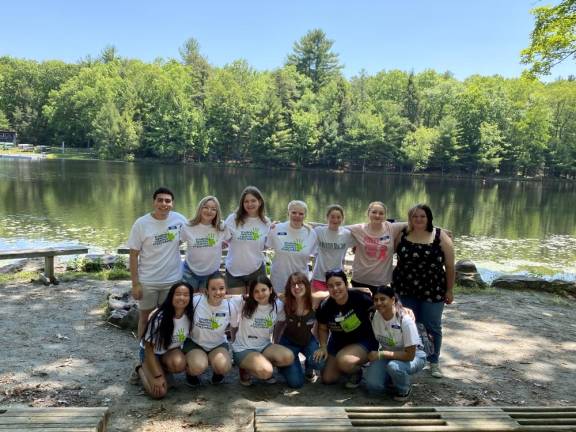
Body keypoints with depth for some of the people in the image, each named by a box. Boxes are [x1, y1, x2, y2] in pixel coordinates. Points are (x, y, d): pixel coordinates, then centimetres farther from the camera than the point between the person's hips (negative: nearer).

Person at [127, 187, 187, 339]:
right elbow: (134, 255, -7)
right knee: (144, 317, 13)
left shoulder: (179, 220, -6)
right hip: (147, 281, -1)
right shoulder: (141, 223, -11)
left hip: (173, 280, 2)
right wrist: (135, 283, -9)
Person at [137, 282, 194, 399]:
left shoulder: (190, 315, -17)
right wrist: (157, 376, -23)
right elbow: (149, 347, -20)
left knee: (179, 364, -33)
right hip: (152, 353, -3)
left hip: (171, 351, 3)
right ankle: (141, 370, 9)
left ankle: (164, 369, 2)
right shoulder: (159, 318, -28)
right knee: (159, 392, -21)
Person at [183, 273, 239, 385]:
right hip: (195, 343, -1)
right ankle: (190, 372, 7)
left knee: (223, 366, -30)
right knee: (199, 367, -31)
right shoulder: (196, 301, -21)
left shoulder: (230, 307, -15)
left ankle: (217, 372, 9)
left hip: (219, 345, 1)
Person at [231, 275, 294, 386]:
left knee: (288, 357, -25)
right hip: (243, 349, -4)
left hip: (264, 346, 4)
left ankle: (265, 364, 7)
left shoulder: (278, 305, -5)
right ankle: (245, 369, 4)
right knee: (265, 372, -31)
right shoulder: (244, 303, -13)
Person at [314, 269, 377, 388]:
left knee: (344, 360, -34)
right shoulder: (325, 307, -12)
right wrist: (323, 347, -10)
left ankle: (356, 372, 3)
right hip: (338, 343, 5)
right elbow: (323, 329, 4)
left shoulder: (359, 297, -25)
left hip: (363, 341, -5)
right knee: (327, 379, 2)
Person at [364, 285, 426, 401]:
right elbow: (375, 340, 3)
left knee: (393, 366, -37)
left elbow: (409, 355, -27)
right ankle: (392, 380, 13)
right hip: (388, 354, 4)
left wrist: (381, 354, -29)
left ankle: (404, 390, -5)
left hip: (412, 355, -4)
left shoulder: (405, 320, -29)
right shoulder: (375, 316, -14)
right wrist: (373, 355, -12)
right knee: (372, 385, -20)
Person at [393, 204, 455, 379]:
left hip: (432, 292, -2)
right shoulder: (402, 235, 0)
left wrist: (449, 290, -1)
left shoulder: (441, 237, -7)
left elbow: (450, 266, -3)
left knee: (432, 328, 11)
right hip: (405, 291, 2)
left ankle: (434, 362, 28)